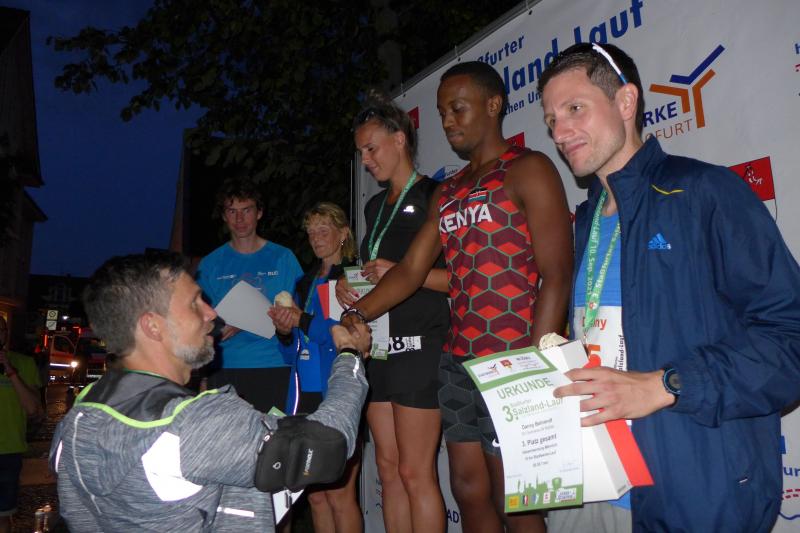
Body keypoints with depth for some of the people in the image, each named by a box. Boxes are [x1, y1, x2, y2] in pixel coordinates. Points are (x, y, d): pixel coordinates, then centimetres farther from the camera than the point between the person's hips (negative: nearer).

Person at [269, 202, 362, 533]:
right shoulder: (305, 284, 16)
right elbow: (293, 354, 16)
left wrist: (304, 321, -22)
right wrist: (285, 332, -5)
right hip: (306, 396, 6)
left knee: (339, 494, -1)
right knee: (314, 494, 11)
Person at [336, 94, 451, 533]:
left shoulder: (433, 197, -6)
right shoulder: (375, 206, 18)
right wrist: (347, 284, 7)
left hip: (418, 346, -8)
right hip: (378, 346, 8)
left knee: (415, 472, -5)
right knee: (388, 467, 11)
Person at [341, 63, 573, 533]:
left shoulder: (528, 170, -4)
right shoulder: (448, 193, 18)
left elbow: (556, 279, -12)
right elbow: (412, 269, 11)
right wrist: (358, 313, -4)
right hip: (459, 363, 7)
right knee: (468, 489, 14)